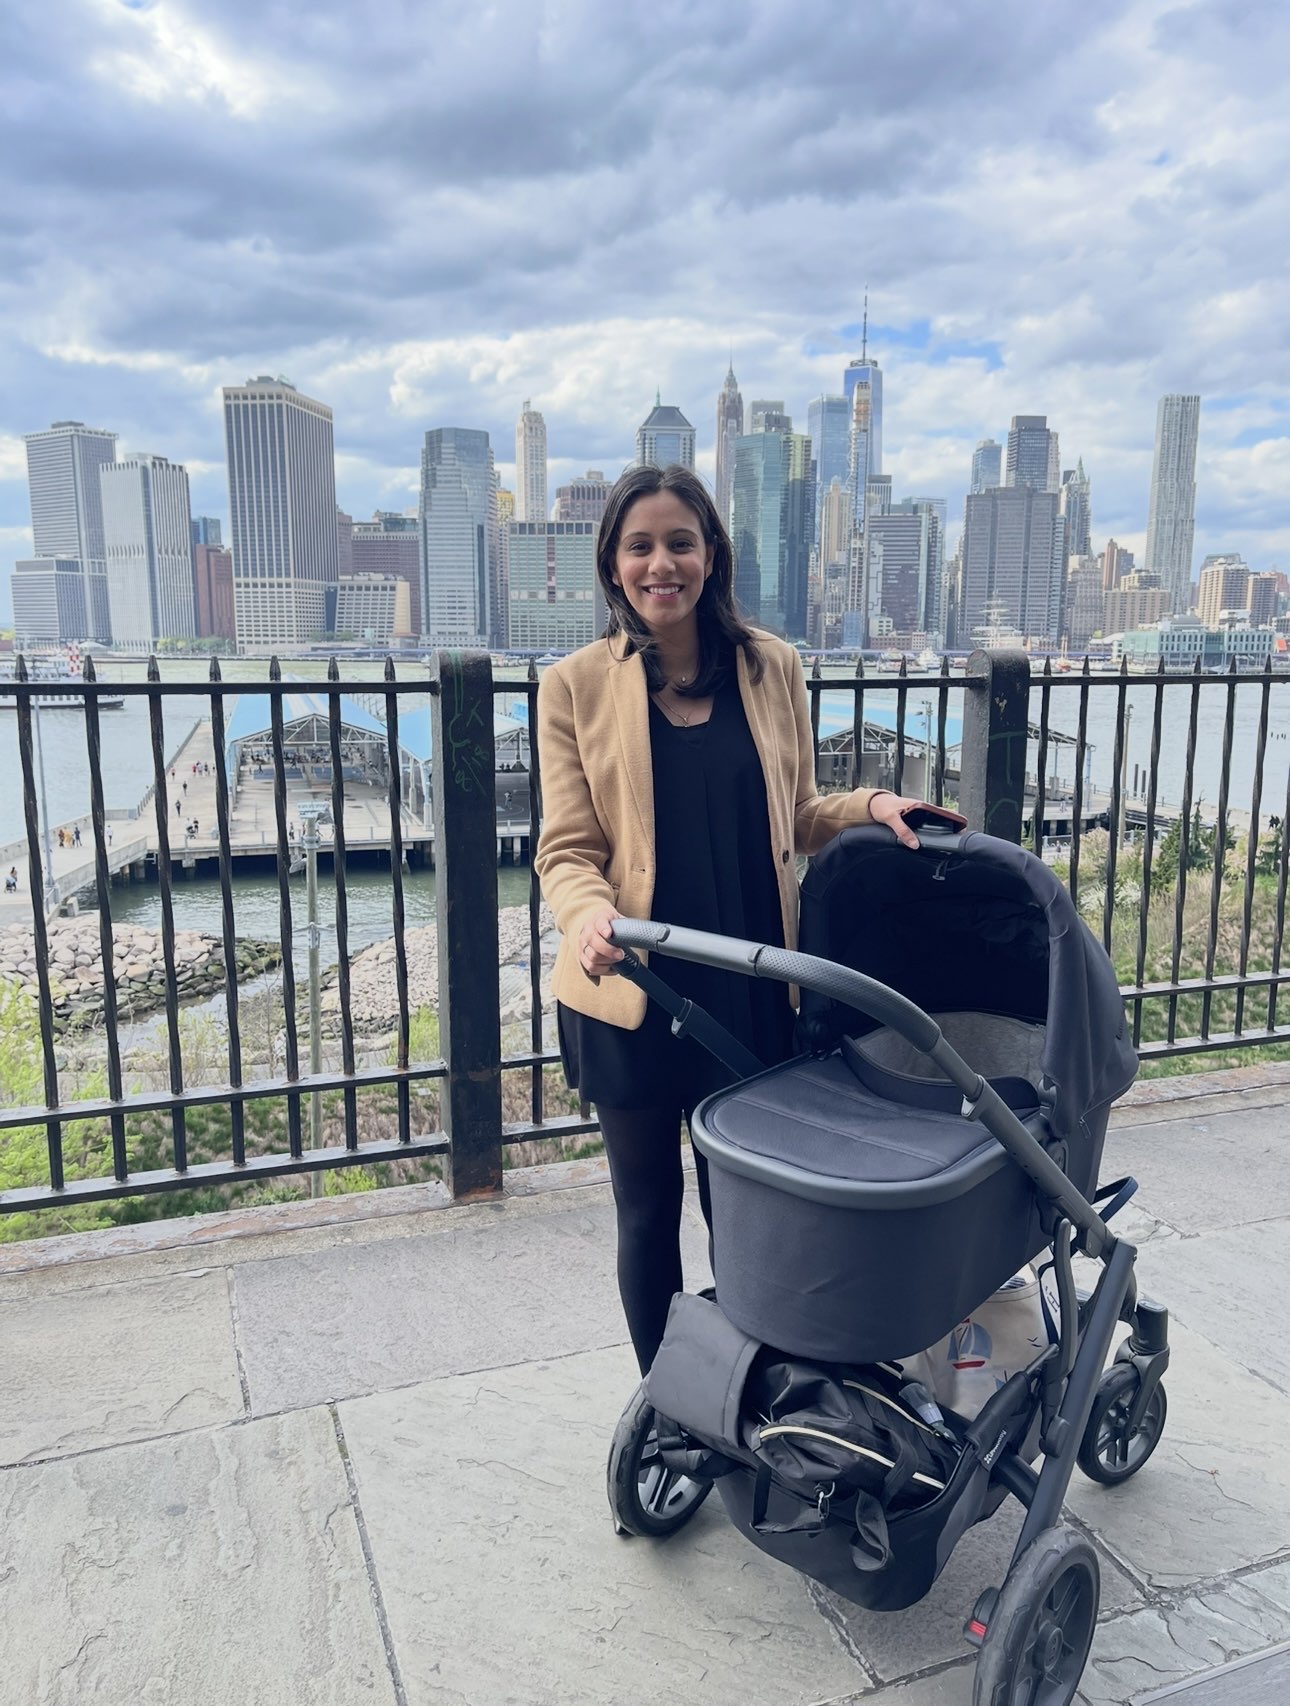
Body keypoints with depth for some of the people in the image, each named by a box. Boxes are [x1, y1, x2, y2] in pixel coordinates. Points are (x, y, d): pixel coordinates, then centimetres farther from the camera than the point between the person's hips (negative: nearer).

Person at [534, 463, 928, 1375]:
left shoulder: (772, 667, 2)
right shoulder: (576, 684, -4)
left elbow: (796, 817, 11)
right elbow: (567, 848, -5)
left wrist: (871, 805, -8)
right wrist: (590, 917, -25)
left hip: (750, 988, 2)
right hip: (630, 992, -1)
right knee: (649, 1210, 15)